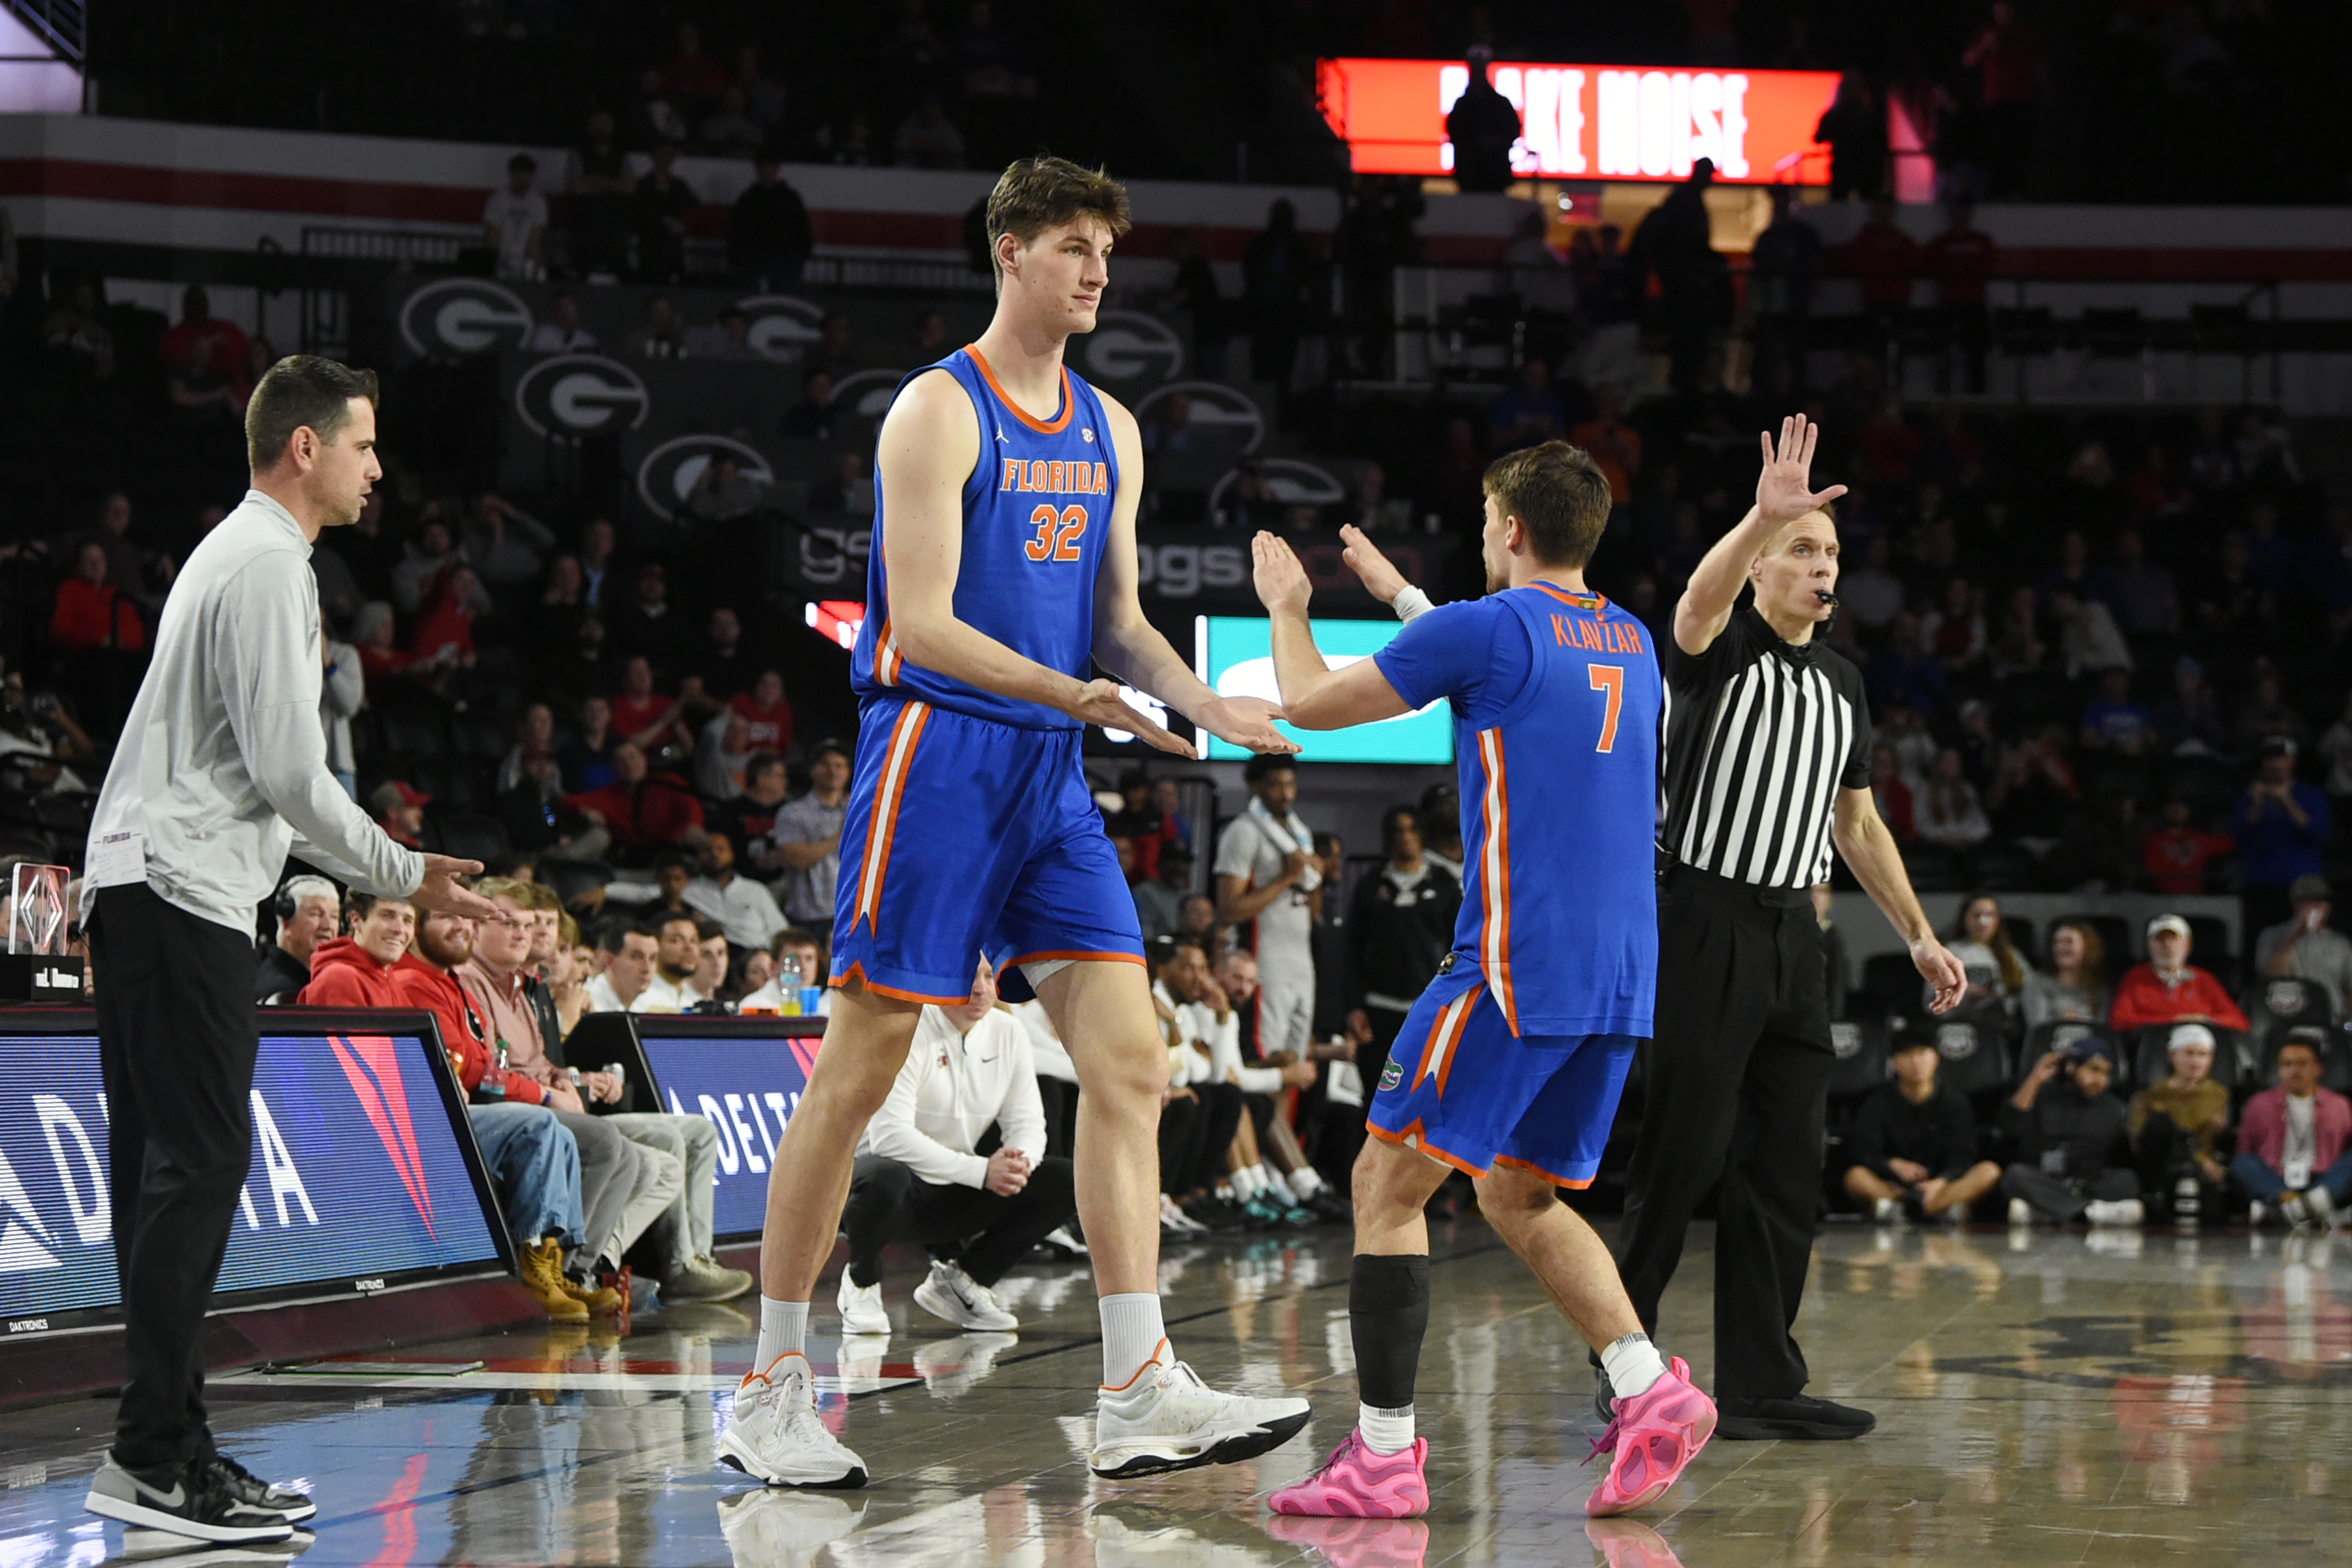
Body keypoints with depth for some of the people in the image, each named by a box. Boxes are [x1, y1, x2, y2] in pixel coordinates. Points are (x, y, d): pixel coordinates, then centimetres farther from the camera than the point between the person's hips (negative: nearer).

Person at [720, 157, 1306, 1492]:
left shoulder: (1110, 432, 15)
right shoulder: (939, 411, -8)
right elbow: (923, 625, -15)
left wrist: (1209, 706, -1)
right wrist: (1070, 693, -27)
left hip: (1052, 777, 7)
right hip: (936, 752, -7)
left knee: (1129, 1059, -2)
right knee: (860, 1070, -3)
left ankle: (1141, 1395, -2)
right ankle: (771, 1396, 6)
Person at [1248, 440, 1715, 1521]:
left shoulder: (1485, 630, -7)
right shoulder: (1631, 644, 16)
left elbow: (1308, 704, 4)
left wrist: (1286, 608, 24)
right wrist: (1399, 593, 47)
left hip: (1514, 965, -8)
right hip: (1620, 983, 8)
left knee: (1389, 1181, -1)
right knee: (1519, 1195, 19)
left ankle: (1384, 1454, -6)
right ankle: (1651, 1387, 0)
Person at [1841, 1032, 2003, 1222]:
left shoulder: (1953, 1101, 6)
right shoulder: (1881, 1101, 6)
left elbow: (1962, 1157, -5)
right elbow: (1860, 1151, -5)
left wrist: (1940, 1182, -26)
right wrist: (1893, 1165, -25)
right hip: (1894, 1185, -1)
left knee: (1990, 1172, -26)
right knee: (1856, 1177, -31)